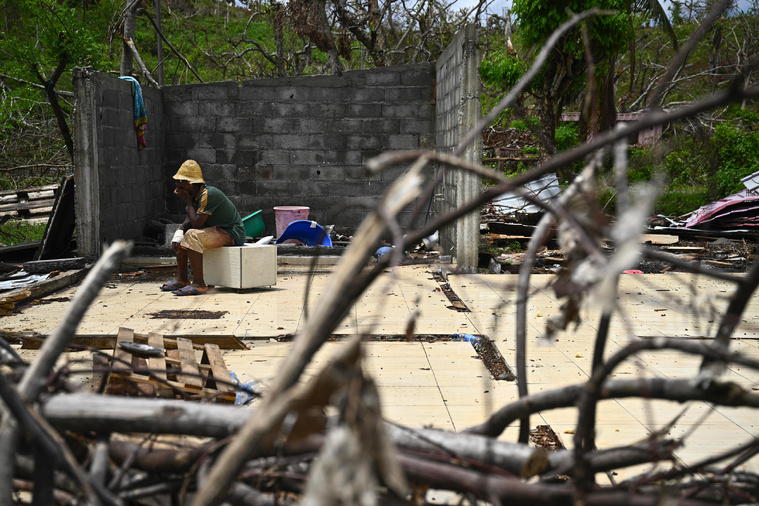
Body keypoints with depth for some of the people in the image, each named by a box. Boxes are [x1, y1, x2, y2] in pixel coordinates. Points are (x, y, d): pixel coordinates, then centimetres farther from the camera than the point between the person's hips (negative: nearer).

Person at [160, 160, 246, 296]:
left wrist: (188, 199, -16)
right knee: (181, 235, 13)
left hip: (232, 233, -10)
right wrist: (179, 231, -12)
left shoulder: (209, 194, -25)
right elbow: (189, 220, 9)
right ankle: (182, 279, 14)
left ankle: (198, 284, -26)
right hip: (217, 229, 10)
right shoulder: (195, 195, 4)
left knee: (192, 236, -29)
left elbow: (196, 223, -26)